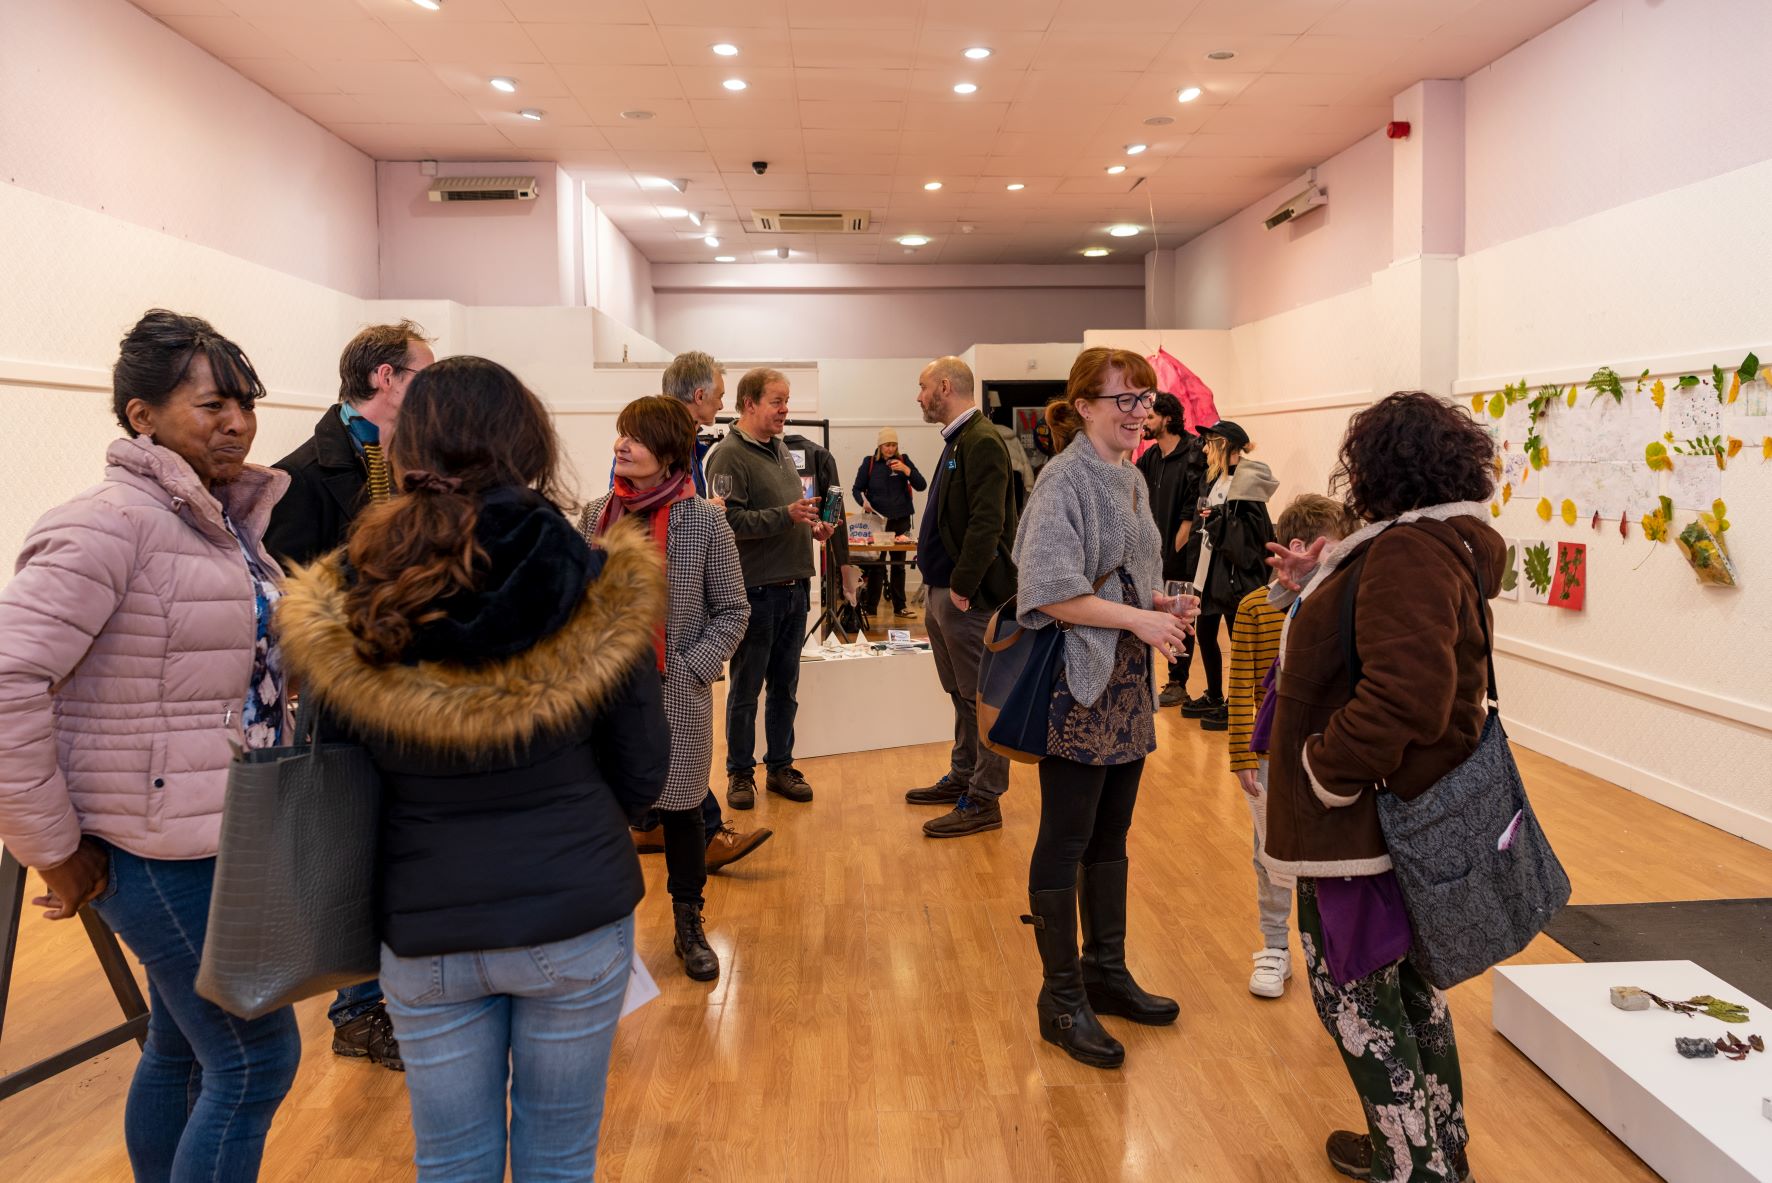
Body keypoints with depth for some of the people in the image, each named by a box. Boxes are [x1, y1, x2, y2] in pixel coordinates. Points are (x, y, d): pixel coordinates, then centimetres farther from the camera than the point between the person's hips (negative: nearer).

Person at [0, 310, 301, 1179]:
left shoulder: (227, 518, 8)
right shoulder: (112, 523, -18)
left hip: (219, 836, 8)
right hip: (162, 847, -8)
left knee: (181, 1050, 21)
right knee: (257, 1060, 0)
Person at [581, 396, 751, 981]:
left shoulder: (704, 522, -8)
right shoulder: (596, 516, 1)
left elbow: (731, 611, -3)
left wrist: (692, 668, -12)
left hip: (677, 698, -2)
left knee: (681, 813, 10)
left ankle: (690, 929, 28)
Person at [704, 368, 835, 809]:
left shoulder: (780, 450, 14)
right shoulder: (729, 456, -12)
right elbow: (730, 521, -22)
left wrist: (812, 527, 6)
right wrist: (787, 516, -28)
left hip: (794, 588, 8)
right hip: (756, 591, -8)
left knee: (785, 686, 14)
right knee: (746, 689, 5)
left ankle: (780, 766, 25)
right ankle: (740, 772, 17)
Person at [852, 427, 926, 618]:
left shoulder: (904, 460, 3)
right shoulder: (870, 462, 0)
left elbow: (921, 486, -3)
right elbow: (857, 489, 4)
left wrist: (906, 470, -17)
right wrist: (864, 502, -16)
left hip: (901, 520, 2)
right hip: (877, 520, -2)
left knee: (899, 564, 10)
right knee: (876, 565, -2)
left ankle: (900, 606, 17)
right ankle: (870, 608, 5)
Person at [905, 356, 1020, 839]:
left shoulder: (982, 441, -15)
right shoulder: (957, 441, 16)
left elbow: (987, 522, -23)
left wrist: (962, 586, -22)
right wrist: (938, 585, 13)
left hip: (968, 596, -10)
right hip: (942, 590, 10)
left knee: (980, 697, -1)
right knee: (962, 694, 19)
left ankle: (984, 800, 7)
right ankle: (963, 777, 31)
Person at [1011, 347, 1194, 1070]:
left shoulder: (1131, 479, 13)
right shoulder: (1065, 479, -13)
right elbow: (1052, 593, -21)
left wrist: (1159, 604, 4)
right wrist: (1137, 619, -20)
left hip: (1127, 685, 9)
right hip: (1078, 688, -9)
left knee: (1111, 835, 17)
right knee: (1066, 841, 1)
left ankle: (1106, 972, 31)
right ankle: (1062, 999, 13)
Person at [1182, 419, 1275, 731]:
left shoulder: (1245, 481, -15)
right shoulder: (1215, 478, 12)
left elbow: (1251, 531, -19)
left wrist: (1217, 520, -19)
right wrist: (1202, 518, 0)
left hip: (1236, 573, -9)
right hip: (1209, 572, 10)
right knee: (1205, 634, 16)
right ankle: (1214, 698, 31)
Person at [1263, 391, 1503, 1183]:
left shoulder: (1409, 553, -24)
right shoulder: (1441, 545, 10)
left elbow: (1407, 693, -35)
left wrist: (1326, 769, -25)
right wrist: (1313, 591, 12)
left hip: (1369, 816, -11)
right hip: (1404, 808, 11)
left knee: (1355, 995, 3)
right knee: (1402, 982, 23)